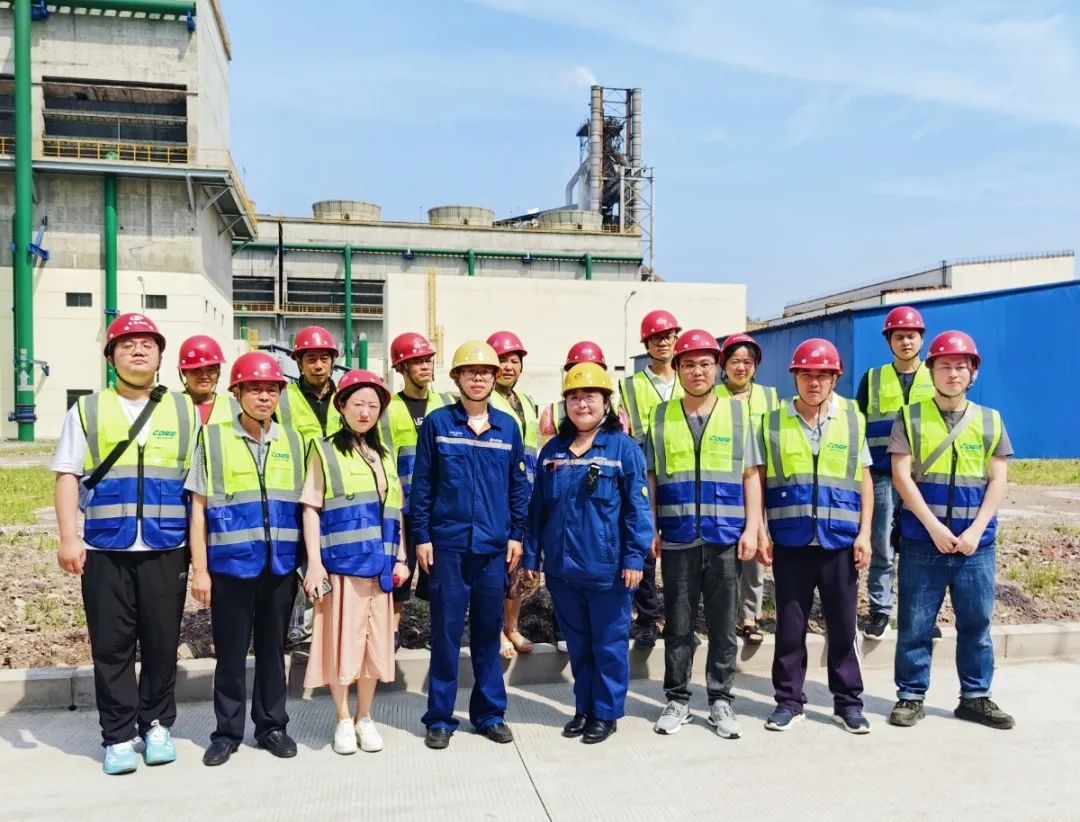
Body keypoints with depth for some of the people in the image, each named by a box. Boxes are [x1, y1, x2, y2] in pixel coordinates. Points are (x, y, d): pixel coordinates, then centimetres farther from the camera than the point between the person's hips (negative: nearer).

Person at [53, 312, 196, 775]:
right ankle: (118, 736, 16)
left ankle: (157, 725, 23)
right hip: (104, 550, 0)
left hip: (166, 549, 0)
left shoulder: (185, 411, 8)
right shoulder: (87, 411, 8)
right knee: (112, 646, 5)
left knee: (162, 642, 7)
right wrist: (68, 539, -5)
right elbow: (67, 476, 4)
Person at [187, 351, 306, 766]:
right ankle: (227, 732, 22)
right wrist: (199, 570, -4)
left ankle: (272, 726, 26)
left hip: (280, 565, 2)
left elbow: (303, 505, 10)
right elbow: (198, 508, -1)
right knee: (230, 652, 8)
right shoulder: (214, 437, -1)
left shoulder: (293, 440, 6)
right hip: (230, 565, -2)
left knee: (272, 649, 12)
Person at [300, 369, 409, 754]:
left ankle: (365, 718, 23)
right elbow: (310, 509, -3)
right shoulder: (325, 451, 2)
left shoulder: (384, 455, 15)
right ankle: (343, 720, 18)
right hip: (340, 562, -4)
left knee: (374, 641, 8)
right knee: (342, 640, 2)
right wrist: (314, 562, -10)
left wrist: (400, 558, 8)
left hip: (379, 564, 4)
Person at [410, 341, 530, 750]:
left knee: (489, 631, 11)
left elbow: (519, 485, 9)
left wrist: (517, 535, 4)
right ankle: (440, 717, 17)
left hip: (494, 545, 2)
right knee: (446, 630, 4)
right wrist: (421, 536, -3)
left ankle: (490, 712, 23)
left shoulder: (507, 426, 6)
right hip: (448, 543, -2)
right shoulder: (437, 422, 0)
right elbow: (422, 483, 0)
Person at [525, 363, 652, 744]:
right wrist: (532, 555, 10)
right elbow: (538, 507, 11)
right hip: (562, 567, 5)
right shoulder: (552, 451, 8)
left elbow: (637, 507, -8)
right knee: (577, 642, 17)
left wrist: (635, 557, -12)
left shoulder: (623, 448, -6)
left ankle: (607, 713, 22)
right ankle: (584, 707, 31)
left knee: (609, 643, 7)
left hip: (607, 568, -4)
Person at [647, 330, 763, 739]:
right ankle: (677, 700, 21)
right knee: (678, 625, 8)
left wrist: (751, 527, -1)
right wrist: (650, 530, 3)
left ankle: (721, 702, 21)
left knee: (723, 626, 8)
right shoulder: (660, 416, 6)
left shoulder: (738, 412, 6)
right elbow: (651, 479, 8)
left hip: (726, 538, 0)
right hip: (677, 539, 0)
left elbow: (750, 475, 6)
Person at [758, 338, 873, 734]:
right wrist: (760, 532, -1)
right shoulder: (773, 422, 3)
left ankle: (848, 702, 23)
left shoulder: (853, 419, 5)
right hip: (790, 542, 0)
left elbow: (864, 480, 8)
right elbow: (758, 480, 5)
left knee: (843, 627, 9)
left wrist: (864, 533, 1)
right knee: (790, 627, 7)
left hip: (840, 542, 1)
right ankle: (789, 701, 20)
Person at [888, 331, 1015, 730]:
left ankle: (976, 697, 24)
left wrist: (975, 530, -8)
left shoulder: (990, 420, 8)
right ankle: (911, 696, 16)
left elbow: (998, 481, 4)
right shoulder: (910, 417, 1)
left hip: (977, 544, 2)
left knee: (976, 624, 10)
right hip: (922, 540, -2)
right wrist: (934, 526, -13)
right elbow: (901, 476, -5)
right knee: (915, 625, 4)